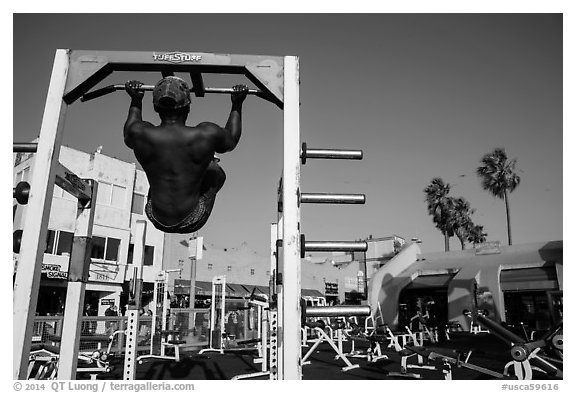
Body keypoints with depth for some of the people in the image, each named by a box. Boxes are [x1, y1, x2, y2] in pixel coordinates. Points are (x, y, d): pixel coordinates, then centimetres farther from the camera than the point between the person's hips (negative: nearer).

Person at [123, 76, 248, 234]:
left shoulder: (140, 134, -16)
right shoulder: (207, 135, -22)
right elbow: (232, 140, 3)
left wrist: (136, 100, 23)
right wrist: (237, 104, 15)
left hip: (157, 220, 3)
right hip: (191, 223, -2)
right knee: (216, 170, 22)